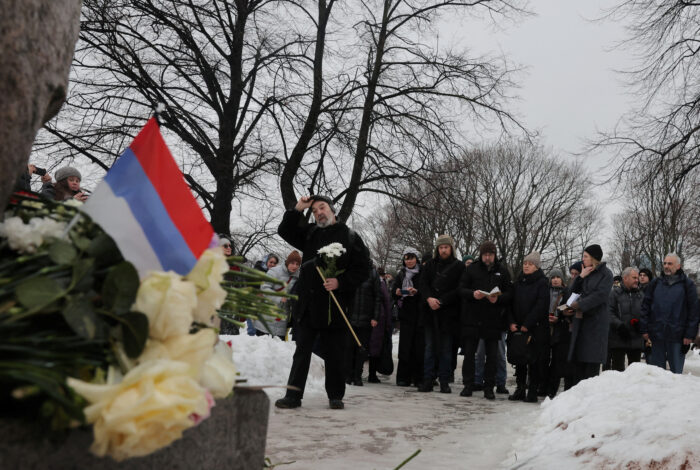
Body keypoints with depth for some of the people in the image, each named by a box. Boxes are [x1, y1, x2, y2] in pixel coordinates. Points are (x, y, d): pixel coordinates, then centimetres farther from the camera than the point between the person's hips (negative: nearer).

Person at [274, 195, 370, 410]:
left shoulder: (350, 237, 4)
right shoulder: (310, 233, 14)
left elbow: (363, 269, 1)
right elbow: (285, 231, 14)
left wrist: (340, 282, -13)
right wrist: (297, 209, 2)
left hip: (333, 306, -3)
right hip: (307, 304, 3)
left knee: (333, 354, 5)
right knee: (302, 350, 4)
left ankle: (335, 396, 18)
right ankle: (293, 395, 8)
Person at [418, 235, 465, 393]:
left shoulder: (459, 266, 1)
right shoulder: (430, 264, 11)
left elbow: (459, 290, -7)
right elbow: (422, 284, 4)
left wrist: (441, 301, -14)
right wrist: (429, 298, -14)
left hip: (448, 313, -3)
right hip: (430, 312, 3)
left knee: (446, 348, 3)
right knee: (430, 347, 5)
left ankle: (444, 382, 9)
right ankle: (428, 380, 8)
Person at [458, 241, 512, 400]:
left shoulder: (502, 271, 7)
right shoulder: (472, 269, 5)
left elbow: (510, 293, 4)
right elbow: (461, 289, 1)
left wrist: (498, 298, -17)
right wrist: (473, 294, -19)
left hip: (493, 319, 0)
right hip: (471, 317, 0)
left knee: (492, 355, 3)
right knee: (469, 353, 4)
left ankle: (489, 387, 12)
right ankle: (468, 385, 14)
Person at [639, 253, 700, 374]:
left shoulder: (687, 285, 4)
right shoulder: (655, 283, 11)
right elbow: (645, 307, 9)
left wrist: (690, 335, -6)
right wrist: (644, 329, 1)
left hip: (677, 337, -2)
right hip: (656, 335, 2)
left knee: (676, 371, 4)